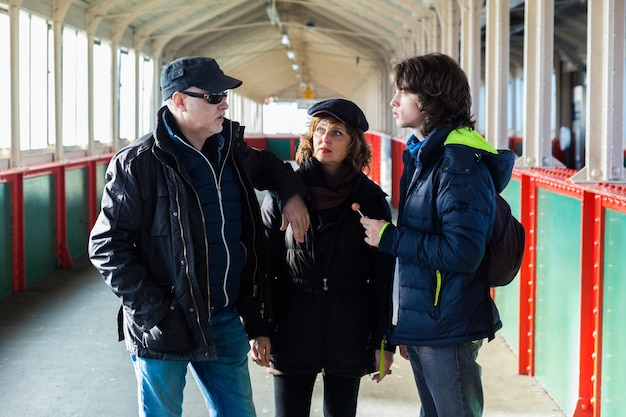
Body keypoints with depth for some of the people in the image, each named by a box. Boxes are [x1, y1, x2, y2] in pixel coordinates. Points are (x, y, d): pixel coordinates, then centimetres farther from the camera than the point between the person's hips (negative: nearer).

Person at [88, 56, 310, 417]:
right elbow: (107, 247, -13)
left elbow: (269, 166, 29)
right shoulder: (139, 163, -12)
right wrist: (156, 314, -18)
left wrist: (291, 191, 6)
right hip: (164, 329, -5)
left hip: (226, 320, 5)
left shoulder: (232, 152, 6)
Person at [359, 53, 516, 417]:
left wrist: (389, 238, -18)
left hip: (448, 329, -9)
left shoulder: (460, 162, -18)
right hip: (419, 325, 9)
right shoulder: (422, 155, 12)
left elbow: (463, 252, -26)